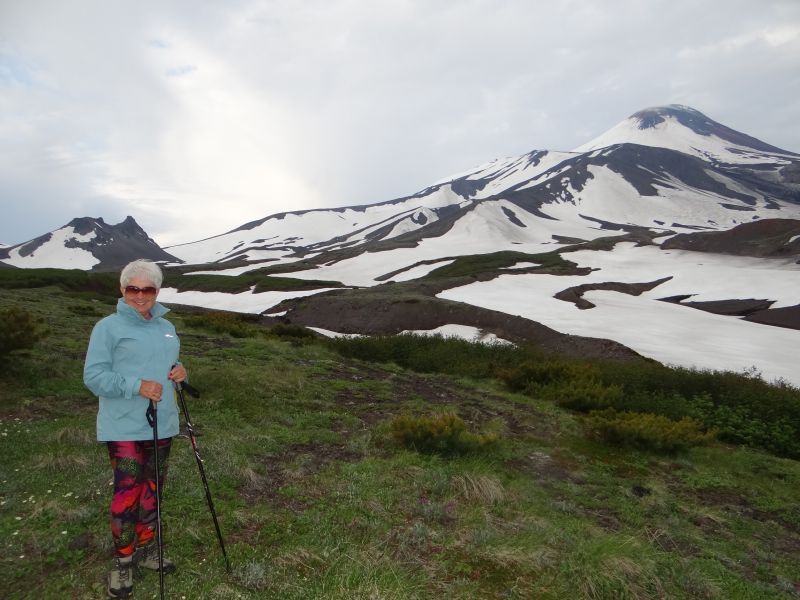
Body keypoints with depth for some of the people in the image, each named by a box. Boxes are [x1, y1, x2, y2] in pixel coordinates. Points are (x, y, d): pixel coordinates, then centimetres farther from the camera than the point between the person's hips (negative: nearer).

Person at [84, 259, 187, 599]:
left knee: (152, 491, 14)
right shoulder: (108, 327, -7)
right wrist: (137, 386, -23)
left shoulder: (166, 327, 11)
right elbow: (93, 376, -11)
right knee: (127, 495, -4)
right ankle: (123, 562, 15)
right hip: (124, 428, -5)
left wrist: (179, 371, -2)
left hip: (162, 425, 6)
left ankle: (146, 550, 31)